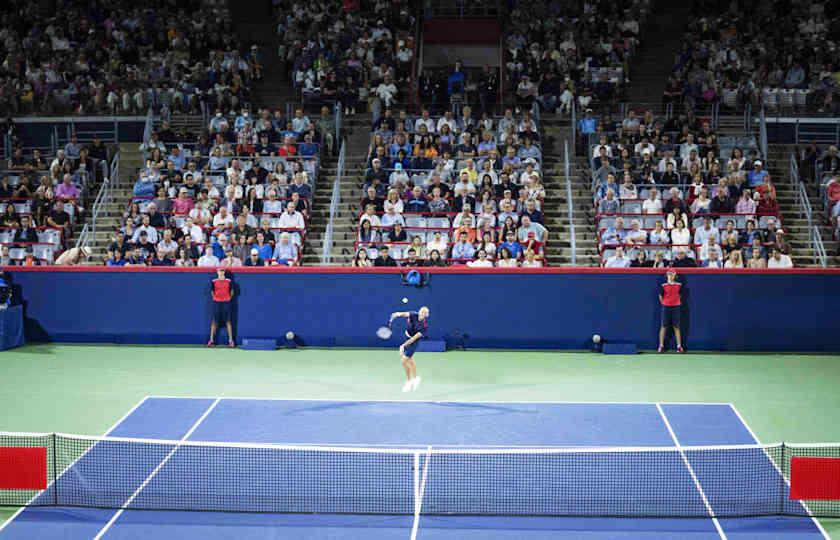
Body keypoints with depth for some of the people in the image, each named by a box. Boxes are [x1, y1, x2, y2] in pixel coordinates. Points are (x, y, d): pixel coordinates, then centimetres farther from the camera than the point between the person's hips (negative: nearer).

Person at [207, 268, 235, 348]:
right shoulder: (214, 282, 2)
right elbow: (212, 291, 12)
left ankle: (231, 340, 2)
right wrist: (215, 299, 6)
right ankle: (211, 340, 3)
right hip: (216, 302, 0)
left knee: (228, 321, 0)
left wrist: (228, 299, 6)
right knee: (214, 321, 0)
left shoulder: (228, 281, 3)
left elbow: (231, 292, 12)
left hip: (226, 303, 0)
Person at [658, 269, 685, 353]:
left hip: (676, 307, 1)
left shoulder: (679, 285, 1)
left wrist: (677, 303, 9)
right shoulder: (663, 286, -2)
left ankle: (679, 346, 5)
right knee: (663, 327, 0)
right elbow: (660, 296, 6)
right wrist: (664, 304, 5)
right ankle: (661, 346, 4)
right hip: (666, 308, -1)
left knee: (676, 327, 3)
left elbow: (680, 295, 14)